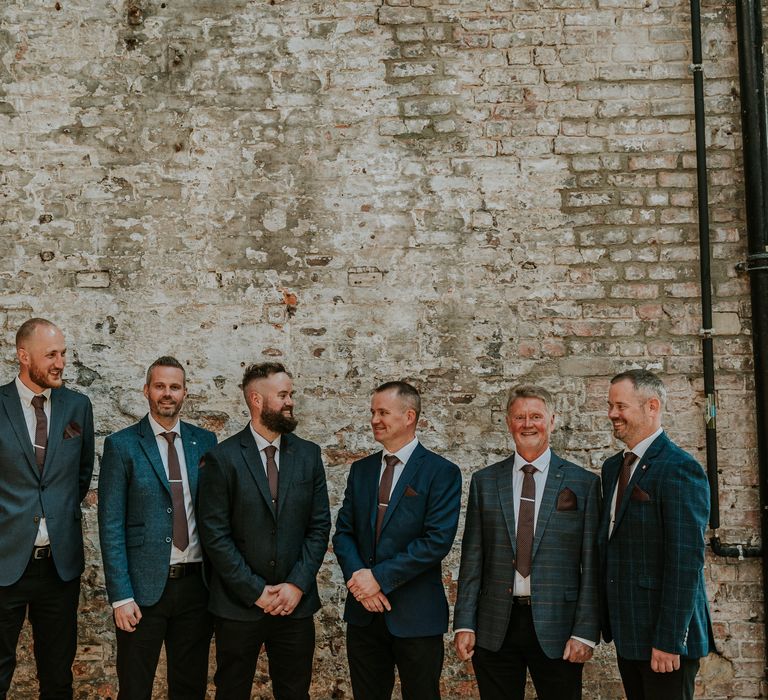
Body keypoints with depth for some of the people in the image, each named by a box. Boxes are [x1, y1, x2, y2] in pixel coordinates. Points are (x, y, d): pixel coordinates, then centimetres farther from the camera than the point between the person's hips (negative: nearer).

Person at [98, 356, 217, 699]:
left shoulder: (205, 441, 7)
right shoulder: (121, 445, -4)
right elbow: (110, 526, -6)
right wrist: (120, 596, -12)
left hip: (196, 584, 3)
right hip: (144, 588, -3)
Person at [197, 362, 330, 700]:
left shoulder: (308, 454, 5)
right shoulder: (223, 458, -6)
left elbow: (319, 526, 3)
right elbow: (215, 535, -9)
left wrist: (297, 585, -7)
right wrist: (255, 592, -11)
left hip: (296, 604, 3)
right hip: (238, 607, -3)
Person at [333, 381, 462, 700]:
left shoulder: (442, 472, -7)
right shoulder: (361, 470, 10)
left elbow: (438, 540, -15)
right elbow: (343, 532, 8)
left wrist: (380, 577, -17)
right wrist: (357, 576, -11)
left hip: (416, 615, -4)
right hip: (363, 611, 5)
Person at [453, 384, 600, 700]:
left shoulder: (584, 483, 1)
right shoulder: (484, 481, 7)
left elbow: (591, 565, -1)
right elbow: (472, 558, 6)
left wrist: (585, 632, -6)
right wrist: (464, 624, 0)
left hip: (556, 627, -2)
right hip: (495, 627, 2)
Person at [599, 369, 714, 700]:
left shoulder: (680, 468, -14)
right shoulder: (613, 467, 12)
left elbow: (686, 560, -19)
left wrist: (669, 640, -21)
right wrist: (608, 618, 11)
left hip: (663, 636, -7)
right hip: (627, 630, 8)